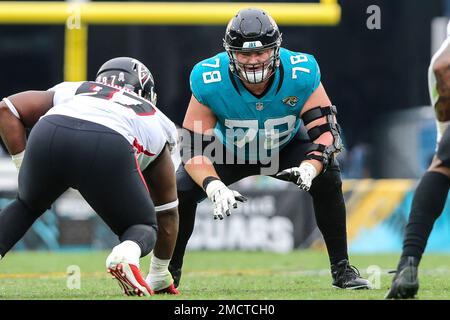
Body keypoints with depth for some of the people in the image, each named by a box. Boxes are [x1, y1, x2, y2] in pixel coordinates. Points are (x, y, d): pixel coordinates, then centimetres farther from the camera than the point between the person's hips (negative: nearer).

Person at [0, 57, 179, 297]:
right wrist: (160, 276, 55)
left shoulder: (72, 91, 42)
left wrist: (22, 165, 28)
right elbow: (166, 211, 45)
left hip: (48, 134, 2)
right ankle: (127, 255, -14)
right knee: (143, 228, 21)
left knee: (27, 206, 33)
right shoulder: (155, 122, 39)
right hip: (107, 149, -2)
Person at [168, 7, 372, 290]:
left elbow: (326, 131, -28)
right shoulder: (209, 82, -32)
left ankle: (341, 269, -9)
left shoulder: (301, 75, -31)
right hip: (230, 153, 0)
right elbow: (194, 148, -28)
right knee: (181, 189, -21)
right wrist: (215, 187, -47)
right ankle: (170, 272, 3)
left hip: (287, 148, 0)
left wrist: (308, 168, -50)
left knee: (327, 177, -26)